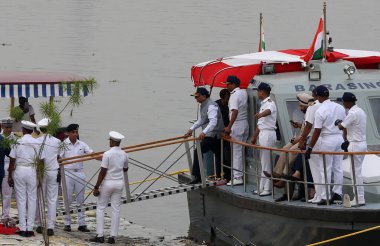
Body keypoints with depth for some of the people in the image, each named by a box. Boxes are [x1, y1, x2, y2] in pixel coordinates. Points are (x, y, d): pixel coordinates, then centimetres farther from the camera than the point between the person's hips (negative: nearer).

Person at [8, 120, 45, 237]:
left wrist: (10, 176, 5)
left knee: (21, 199, 4)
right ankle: (30, 228, 4)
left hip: (19, 171, -1)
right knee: (32, 199, 6)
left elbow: (12, 161, -3)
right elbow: (42, 160, 1)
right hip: (31, 171, 1)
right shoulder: (38, 143, 0)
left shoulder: (17, 143, -4)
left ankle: (22, 228, 3)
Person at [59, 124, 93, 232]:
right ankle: (67, 224, 9)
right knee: (67, 200, 1)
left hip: (79, 173, 3)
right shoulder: (63, 144, -1)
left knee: (80, 200, 4)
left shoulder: (82, 145, 7)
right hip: (67, 173, -3)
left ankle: (82, 224, 7)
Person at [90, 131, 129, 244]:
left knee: (100, 208, 5)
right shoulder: (124, 155, 1)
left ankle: (100, 235, 1)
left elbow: (103, 172, -16)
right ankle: (112, 236, 4)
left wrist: (96, 187, -11)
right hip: (119, 183, 5)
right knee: (116, 209, 6)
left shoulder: (107, 154, -15)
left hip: (107, 183, -5)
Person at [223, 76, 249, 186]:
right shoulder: (244, 93, 10)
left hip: (237, 124, -9)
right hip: (245, 123, 9)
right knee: (242, 150, 14)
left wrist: (229, 127, -29)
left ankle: (237, 177, -5)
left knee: (236, 151, -5)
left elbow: (235, 112, -26)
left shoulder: (234, 95, -17)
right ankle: (241, 174, 18)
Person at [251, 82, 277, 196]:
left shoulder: (270, 103, -12)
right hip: (263, 134, 10)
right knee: (263, 161, 11)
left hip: (268, 134, -10)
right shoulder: (263, 104, 19)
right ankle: (262, 187, 14)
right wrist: (254, 136, 27)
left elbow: (268, 111, -38)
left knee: (266, 162, -9)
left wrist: (260, 114, -58)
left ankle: (267, 188, -8)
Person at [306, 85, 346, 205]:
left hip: (328, 140, -6)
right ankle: (337, 193, 16)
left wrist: (310, 148, -10)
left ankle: (326, 197, 0)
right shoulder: (340, 107, 4)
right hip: (340, 139, 6)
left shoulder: (320, 111, -14)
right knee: (338, 168, 12)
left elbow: (317, 132, -15)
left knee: (325, 169, 0)